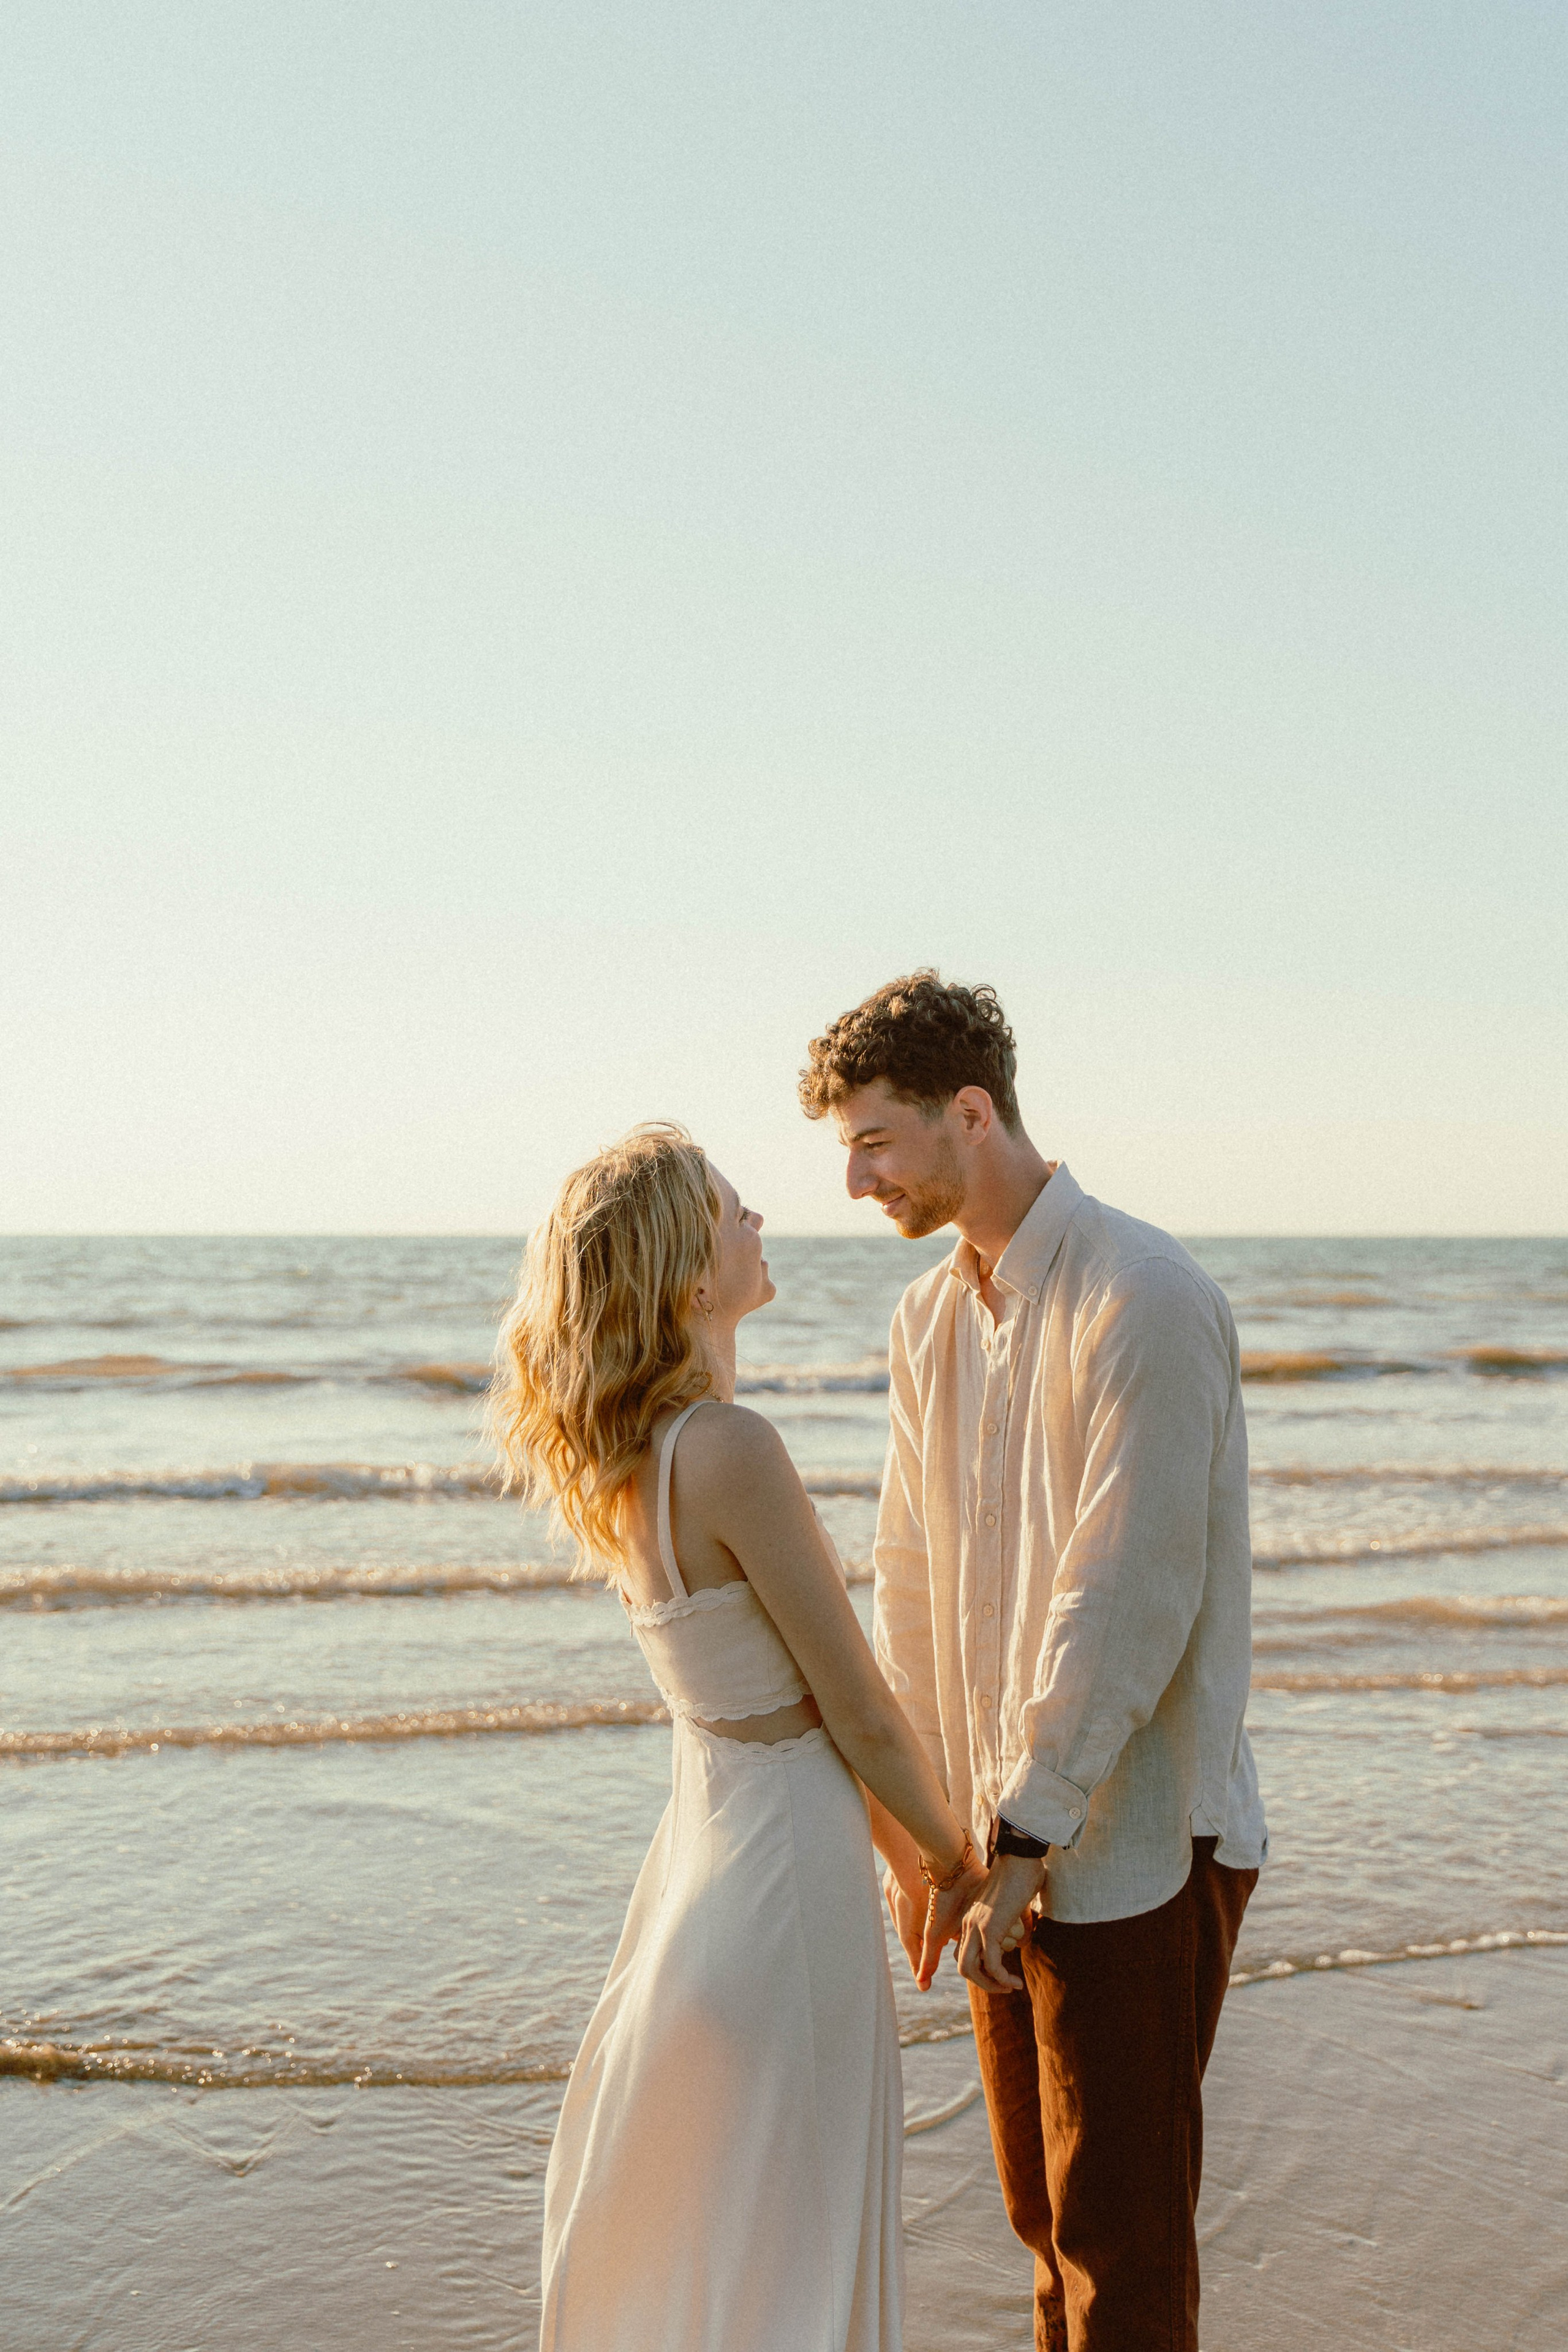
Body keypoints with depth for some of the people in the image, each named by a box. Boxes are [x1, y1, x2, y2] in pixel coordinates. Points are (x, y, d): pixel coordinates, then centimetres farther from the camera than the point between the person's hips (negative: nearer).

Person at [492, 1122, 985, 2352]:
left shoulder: (626, 1457, 3)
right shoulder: (730, 1448, -24)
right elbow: (861, 1711, -17)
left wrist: (904, 1852, 16)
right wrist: (955, 1857, 1)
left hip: (712, 1819, 9)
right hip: (786, 1849, -8)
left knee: (680, 2220, 25)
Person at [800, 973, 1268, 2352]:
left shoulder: (1145, 1299, -18)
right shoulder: (928, 1318, 7)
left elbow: (1129, 1596, -21)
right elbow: (911, 1580, 9)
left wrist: (1023, 1832, -17)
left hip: (1134, 1840, -7)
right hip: (1008, 1832, 7)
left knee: (1122, 2234, 6)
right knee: (1043, 2210, 19)